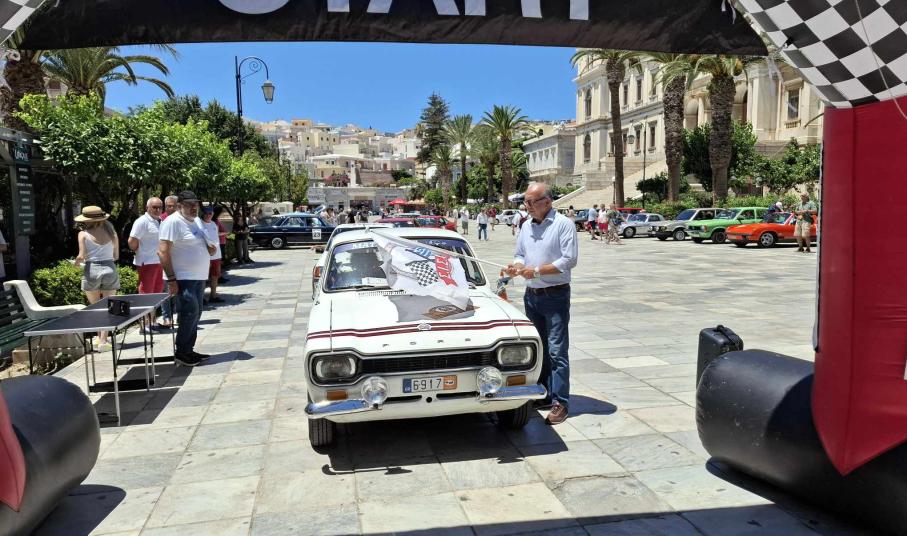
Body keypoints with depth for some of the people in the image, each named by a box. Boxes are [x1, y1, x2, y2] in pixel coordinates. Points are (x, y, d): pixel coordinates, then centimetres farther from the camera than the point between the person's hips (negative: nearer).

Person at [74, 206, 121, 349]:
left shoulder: (83, 234, -2)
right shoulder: (111, 232, 6)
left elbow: (81, 256, -10)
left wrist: (77, 262, 10)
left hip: (91, 270, -1)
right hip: (110, 270, 2)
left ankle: (100, 337, 19)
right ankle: (103, 339, 0)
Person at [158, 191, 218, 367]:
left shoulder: (197, 220, 14)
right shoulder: (173, 222, -13)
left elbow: (201, 245, 27)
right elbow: (163, 252, -19)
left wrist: (211, 248, 2)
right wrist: (171, 279, -23)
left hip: (199, 277, 9)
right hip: (183, 279, -9)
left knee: (195, 313, 11)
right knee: (191, 313, -10)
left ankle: (188, 350, 20)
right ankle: (181, 352, 2)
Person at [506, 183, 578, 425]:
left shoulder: (563, 224, -10)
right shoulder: (526, 226, 11)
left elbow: (570, 259, -16)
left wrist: (537, 270, -19)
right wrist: (516, 266, -4)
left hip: (556, 296, -7)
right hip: (531, 294, 7)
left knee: (556, 351, -6)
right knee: (537, 348, 16)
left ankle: (560, 402, -1)